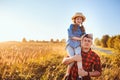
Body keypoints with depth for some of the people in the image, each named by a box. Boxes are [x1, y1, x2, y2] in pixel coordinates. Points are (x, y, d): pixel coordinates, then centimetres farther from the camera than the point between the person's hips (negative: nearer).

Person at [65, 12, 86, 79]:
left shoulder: (82, 28, 18)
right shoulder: (71, 26, 7)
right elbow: (70, 36, -3)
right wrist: (80, 38, -4)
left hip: (77, 45, 2)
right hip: (70, 44, -2)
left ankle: (80, 76, -33)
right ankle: (67, 75, -8)